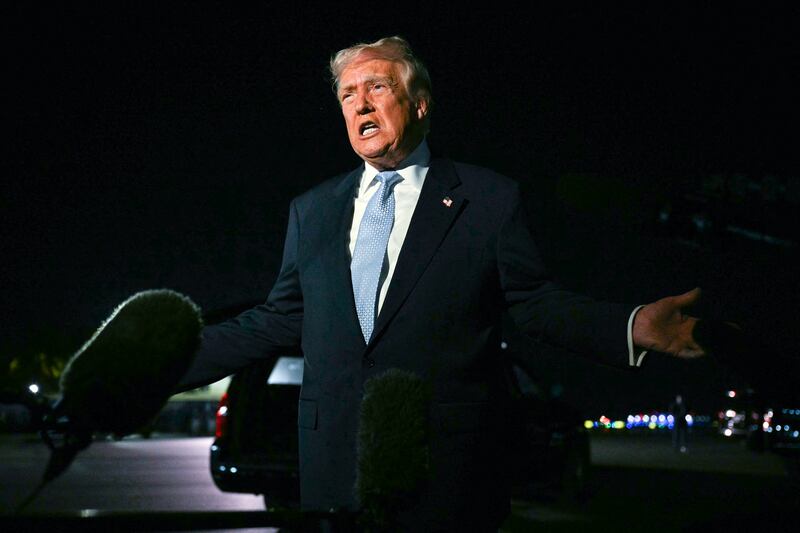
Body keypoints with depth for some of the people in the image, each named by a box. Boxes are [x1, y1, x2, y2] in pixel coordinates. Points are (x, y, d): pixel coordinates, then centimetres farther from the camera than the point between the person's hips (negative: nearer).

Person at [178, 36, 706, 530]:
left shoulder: (492, 200, 2)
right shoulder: (311, 211, 13)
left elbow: (537, 301, -1)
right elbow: (276, 321, 13)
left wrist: (632, 327, -19)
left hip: (451, 474, -3)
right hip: (335, 471, 3)